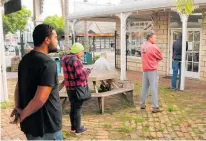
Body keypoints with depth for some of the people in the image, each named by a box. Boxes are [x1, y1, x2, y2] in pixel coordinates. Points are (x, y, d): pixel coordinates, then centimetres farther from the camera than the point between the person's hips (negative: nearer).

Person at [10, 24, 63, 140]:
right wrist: (22, 115, -14)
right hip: (46, 126, -8)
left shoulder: (25, 60, 6)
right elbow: (40, 99, -27)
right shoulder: (48, 64, -22)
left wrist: (18, 108, 3)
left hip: (29, 124, 8)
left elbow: (18, 87, 12)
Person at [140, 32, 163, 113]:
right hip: (152, 70, -8)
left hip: (145, 70, 8)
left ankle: (142, 104, 23)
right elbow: (160, 58, -5)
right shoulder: (153, 47, -15)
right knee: (154, 88, -4)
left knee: (144, 87, 15)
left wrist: (152, 60, 6)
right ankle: (155, 107, -2)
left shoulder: (143, 46, 8)